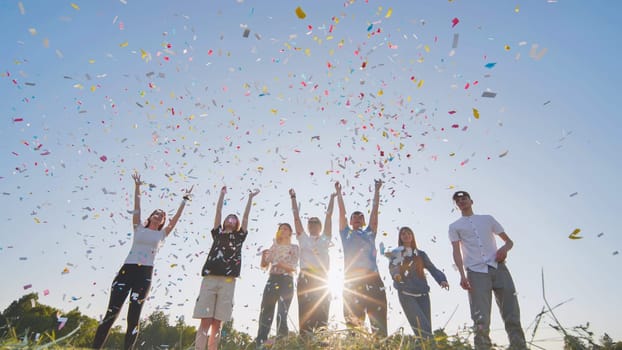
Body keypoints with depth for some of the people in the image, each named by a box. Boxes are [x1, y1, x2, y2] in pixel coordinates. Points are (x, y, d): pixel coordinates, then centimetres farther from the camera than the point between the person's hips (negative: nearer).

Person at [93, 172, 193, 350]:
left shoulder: (162, 234, 13)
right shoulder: (139, 228, 13)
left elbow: (176, 218, 9)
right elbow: (136, 208, 7)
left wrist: (185, 199, 9)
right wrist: (137, 187, 2)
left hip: (144, 274, 0)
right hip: (127, 270, 0)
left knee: (133, 317, 0)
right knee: (111, 313, -3)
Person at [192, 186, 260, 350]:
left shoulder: (239, 236, 18)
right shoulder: (217, 233, 19)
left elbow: (246, 216, 16)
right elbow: (218, 211, 18)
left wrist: (250, 198, 18)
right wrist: (222, 193, 21)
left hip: (227, 282, 0)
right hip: (209, 279, 0)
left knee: (217, 323, 1)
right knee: (205, 321, -5)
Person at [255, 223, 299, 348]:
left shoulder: (294, 248, 4)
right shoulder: (274, 247, 15)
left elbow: (293, 268, -6)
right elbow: (264, 265, 10)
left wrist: (281, 264, -24)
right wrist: (263, 255, -10)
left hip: (286, 281, -3)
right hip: (272, 279, 3)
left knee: (282, 312, -4)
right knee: (265, 311, -1)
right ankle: (260, 342, 5)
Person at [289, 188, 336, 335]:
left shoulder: (325, 239, 18)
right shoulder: (303, 238, 18)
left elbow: (329, 215, 16)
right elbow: (296, 217, 15)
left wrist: (332, 198, 15)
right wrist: (293, 198, 14)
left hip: (322, 277, 1)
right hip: (305, 276, 0)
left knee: (322, 311, -3)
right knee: (305, 311, -5)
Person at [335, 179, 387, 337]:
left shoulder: (369, 233, 23)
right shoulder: (346, 234, 20)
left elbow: (374, 211, 21)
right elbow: (342, 212, 19)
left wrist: (376, 190, 21)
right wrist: (339, 192, 21)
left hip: (372, 277, 2)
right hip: (351, 278, -1)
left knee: (378, 318, -5)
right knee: (353, 320, -3)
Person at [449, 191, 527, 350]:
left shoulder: (487, 219, 22)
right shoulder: (455, 226, 16)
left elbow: (509, 241, 21)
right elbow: (456, 252, 4)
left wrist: (505, 248, -4)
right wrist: (462, 274, -10)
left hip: (498, 268, 2)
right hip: (476, 272, -2)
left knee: (512, 314, -2)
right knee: (481, 319, -8)